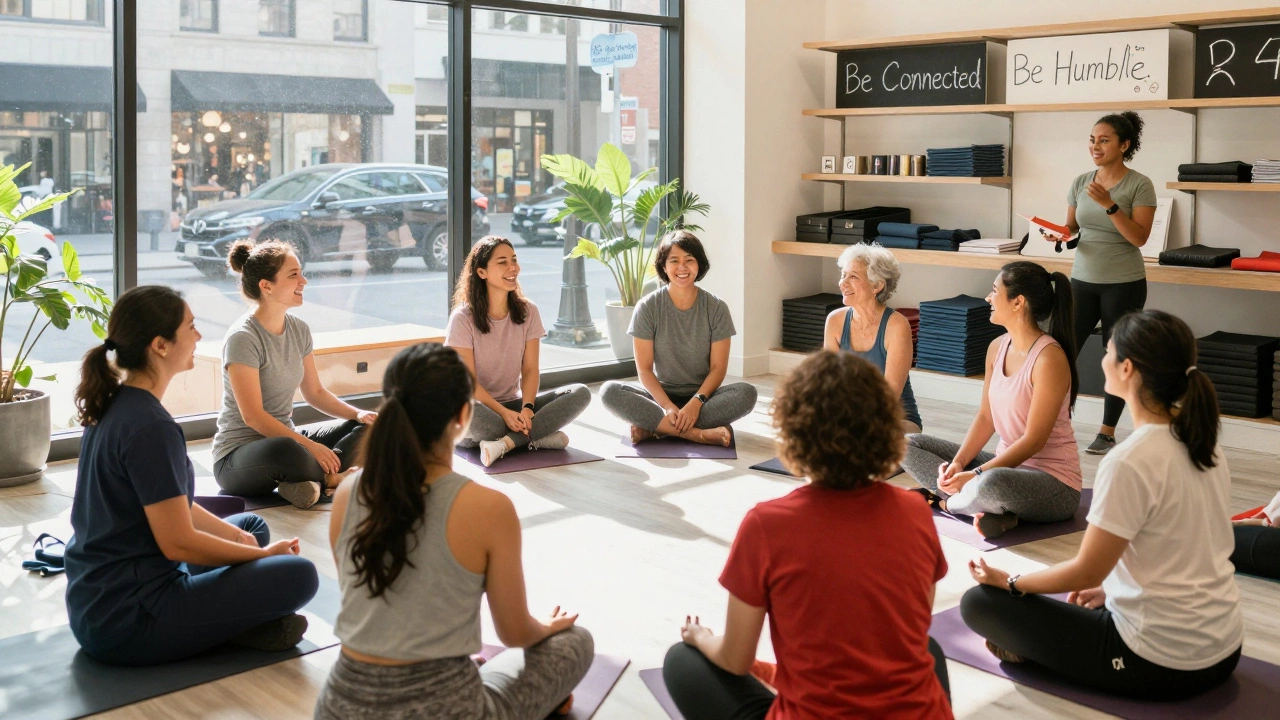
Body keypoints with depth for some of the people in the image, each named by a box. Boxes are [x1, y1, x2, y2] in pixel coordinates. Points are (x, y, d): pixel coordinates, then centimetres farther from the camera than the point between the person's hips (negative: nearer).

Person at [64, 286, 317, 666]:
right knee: (298, 576, -12)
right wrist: (262, 555, -7)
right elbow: (178, 542, -21)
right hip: (127, 619, -10)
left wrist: (238, 538, 8)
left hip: (98, 604, 10)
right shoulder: (149, 427, -23)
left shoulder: (115, 405, 6)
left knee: (252, 526, 22)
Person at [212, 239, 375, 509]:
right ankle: (332, 478, -12)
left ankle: (312, 480, -22)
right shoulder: (243, 338, -18)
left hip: (285, 435, 9)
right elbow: (253, 417, -23)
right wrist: (310, 446, -28)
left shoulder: (299, 329, 4)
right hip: (238, 454, -9)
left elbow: (315, 392, 14)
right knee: (287, 452, -42)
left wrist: (357, 413, -3)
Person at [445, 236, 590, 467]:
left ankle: (506, 443, -29)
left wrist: (527, 408, -21)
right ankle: (535, 438, -23)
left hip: (514, 405, 4)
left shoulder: (528, 311, 2)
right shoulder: (463, 318, -10)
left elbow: (530, 370, -2)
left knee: (580, 393, -18)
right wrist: (504, 413, -25)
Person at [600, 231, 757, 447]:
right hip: (662, 395, 0)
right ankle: (699, 434, -32)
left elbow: (718, 367, -5)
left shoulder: (716, 308, -3)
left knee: (747, 393, -29)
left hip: (702, 396, 1)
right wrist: (668, 407, -22)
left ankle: (653, 426, -26)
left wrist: (696, 402, -22)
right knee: (609, 391, -28)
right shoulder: (647, 307, -5)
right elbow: (644, 369, -7)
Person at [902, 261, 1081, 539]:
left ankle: (948, 502, -7)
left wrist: (975, 475, -24)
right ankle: (991, 509, -15)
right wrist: (958, 463, -9)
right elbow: (985, 417, 7)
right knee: (908, 445, 1)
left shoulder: (1049, 358, -20)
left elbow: (1034, 441, -21)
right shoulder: (998, 347, 5)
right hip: (1005, 464, 9)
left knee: (992, 483, -43)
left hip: (1053, 481, -9)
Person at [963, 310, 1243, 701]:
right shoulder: (1202, 443, 1)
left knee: (980, 602, -3)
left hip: (1161, 664, -8)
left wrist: (1009, 582, -1)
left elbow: (1087, 572, -16)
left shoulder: (1130, 462, -24)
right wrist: (1111, 587, 20)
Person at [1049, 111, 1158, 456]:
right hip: (1083, 280, 4)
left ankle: (1108, 431, 17)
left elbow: (1139, 237, -16)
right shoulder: (1080, 183, 4)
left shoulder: (1140, 185, -9)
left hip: (1124, 284, -4)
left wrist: (1109, 204, -25)